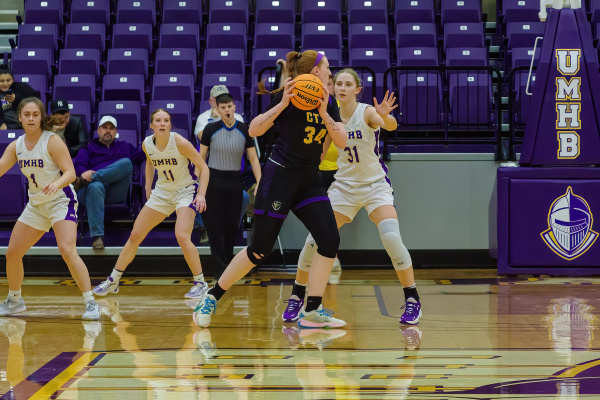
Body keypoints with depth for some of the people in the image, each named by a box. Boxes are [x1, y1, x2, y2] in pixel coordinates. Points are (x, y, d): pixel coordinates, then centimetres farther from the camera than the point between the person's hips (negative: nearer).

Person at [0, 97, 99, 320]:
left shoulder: (52, 141, -15)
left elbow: (70, 172, -21)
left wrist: (56, 184, -41)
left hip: (61, 201, -7)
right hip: (36, 205, 7)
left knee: (67, 250, -25)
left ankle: (90, 303, -20)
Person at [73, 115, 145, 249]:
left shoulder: (125, 147, 38)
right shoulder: (88, 148, 28)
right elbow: (78, 163, 7)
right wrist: (83, 172, -17)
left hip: (116, 193, 2)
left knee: (126, 163, -27)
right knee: (95, 187, -42)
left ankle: (85, 181, -39)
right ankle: (97, 236, -54)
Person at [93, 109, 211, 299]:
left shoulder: (180, 143, -23)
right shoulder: (147, 144, -8)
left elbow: (203, 167, -16)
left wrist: (201, 194, -25)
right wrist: (148, 186, 12)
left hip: (186, 192, -5)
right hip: (162, 192, 6)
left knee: (182, 237, -26)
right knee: (135, 235, 6)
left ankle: (200, 283, -9)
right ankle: (113, 281, 20)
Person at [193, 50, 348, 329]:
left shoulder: (328, 101, 8)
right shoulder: (290, 94, -10)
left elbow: (342, 142, -1)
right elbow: (254, 131, -13)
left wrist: (324, 114, -16)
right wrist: (281, 104, -24)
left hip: (309, 181, 6)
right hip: (280, 176, -6)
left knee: (330, 240, -10)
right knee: (260, 249, -3)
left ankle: (312, 311, -3)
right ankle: (212, 297, 14)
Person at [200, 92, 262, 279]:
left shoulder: (244, 130, -1)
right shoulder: (211, 129, -5)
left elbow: (253, 158, 2)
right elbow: (202, 157, 2)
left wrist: (260, 183, -6)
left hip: (235, 181, 2)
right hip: (214, 180, -2)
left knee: (232, 225, 8)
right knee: (216, 224, -3)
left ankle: (229, 264, 22)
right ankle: (220, 268, 1)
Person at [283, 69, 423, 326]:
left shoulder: (367, 112, -15)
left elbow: (391, 125, -38)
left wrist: (385, 117, -60)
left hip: (375, 185, -4)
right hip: (344, 186, 4)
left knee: (391, 237, -24)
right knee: (315, 239, -6)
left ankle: (412, 300, -10)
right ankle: (296, 298, 11)